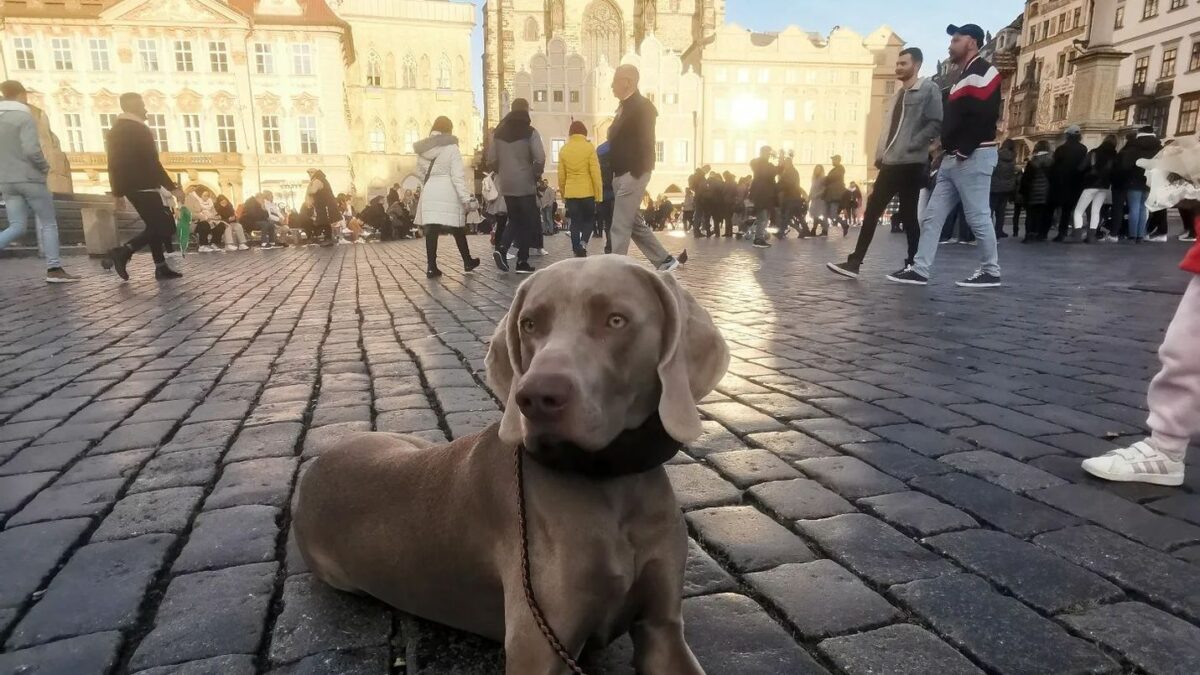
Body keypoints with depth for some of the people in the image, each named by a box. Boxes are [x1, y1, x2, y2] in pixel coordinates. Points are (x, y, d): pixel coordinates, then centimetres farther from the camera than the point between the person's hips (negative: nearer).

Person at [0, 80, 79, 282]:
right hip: (29, 179, -6)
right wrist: (45, 167, -4)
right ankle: (54, 269, 1)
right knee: (49, 223, 3)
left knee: (17, 227, 8)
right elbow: (31, 150, -20)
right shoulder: (24, 116, -9)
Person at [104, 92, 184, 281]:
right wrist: (172, 187, -17)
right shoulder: (139, 130, -10)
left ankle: (161, 267, 6)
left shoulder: (115, 130, 17)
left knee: (155, 225, 12)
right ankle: (123, 252, -19)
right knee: (165, 227, -11)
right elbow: (152, 163, -16)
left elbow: (114, 164, 18)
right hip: (143, 186, -10)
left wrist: (117, 191, 20)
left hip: (130, 186, 10)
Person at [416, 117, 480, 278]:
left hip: (429, 193, 4)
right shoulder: (451, 147, -8)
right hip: (448, 194, -4)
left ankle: (431, 266, -1)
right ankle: (467, 261, 22)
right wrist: (466, 198, -12)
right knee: (457, 229, 8)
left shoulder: (422, 149, 7)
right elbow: (458, 176, -12)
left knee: (431, 229, 3)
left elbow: (420, 171, 13)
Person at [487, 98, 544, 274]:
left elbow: (491, 160, 8)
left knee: (514, 220, 18)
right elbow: (540, 159, -14)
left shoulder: (498, 132, 8)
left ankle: (501, 248, -4)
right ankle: (522, 262, 3)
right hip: (526, 184, -5)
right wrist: (536, 175, 2)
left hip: (506, 185, 5)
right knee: (528, 223, 5)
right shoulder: (529, 132, -6)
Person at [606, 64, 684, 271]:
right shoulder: (625, 106, 17)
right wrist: (615, 173, 14)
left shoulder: (643, 106, -11)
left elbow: (645, 143, -18)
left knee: (620, 227, -8)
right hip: (622, 174, 10)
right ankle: (664, 260, 19)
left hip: (632, 174, -10)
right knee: (633, 223, 13)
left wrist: (636, 174, -21)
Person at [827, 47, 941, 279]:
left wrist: (910, 146, -17)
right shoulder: (898, 95, 21)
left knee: (908, 216, -2)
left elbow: (935, 123, -12)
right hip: (890, 164, 7)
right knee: (871, 211, 1)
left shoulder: (928, 89, -2)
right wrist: (880, 154, 10)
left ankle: (913, 265, 7)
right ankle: (854, 262, 0)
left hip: (911, 164, -7)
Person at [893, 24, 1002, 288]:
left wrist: (964, 150, -19)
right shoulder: (963, 77, 24)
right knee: (932, 216, 3)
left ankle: (991, 271, 6)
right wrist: (947, 146, 11)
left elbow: (983, 116, -19)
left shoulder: (982, 72, -7)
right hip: (953, 159, 10)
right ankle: (919, 270, 3)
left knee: (978, 216, -5)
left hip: (974, 157, -10)